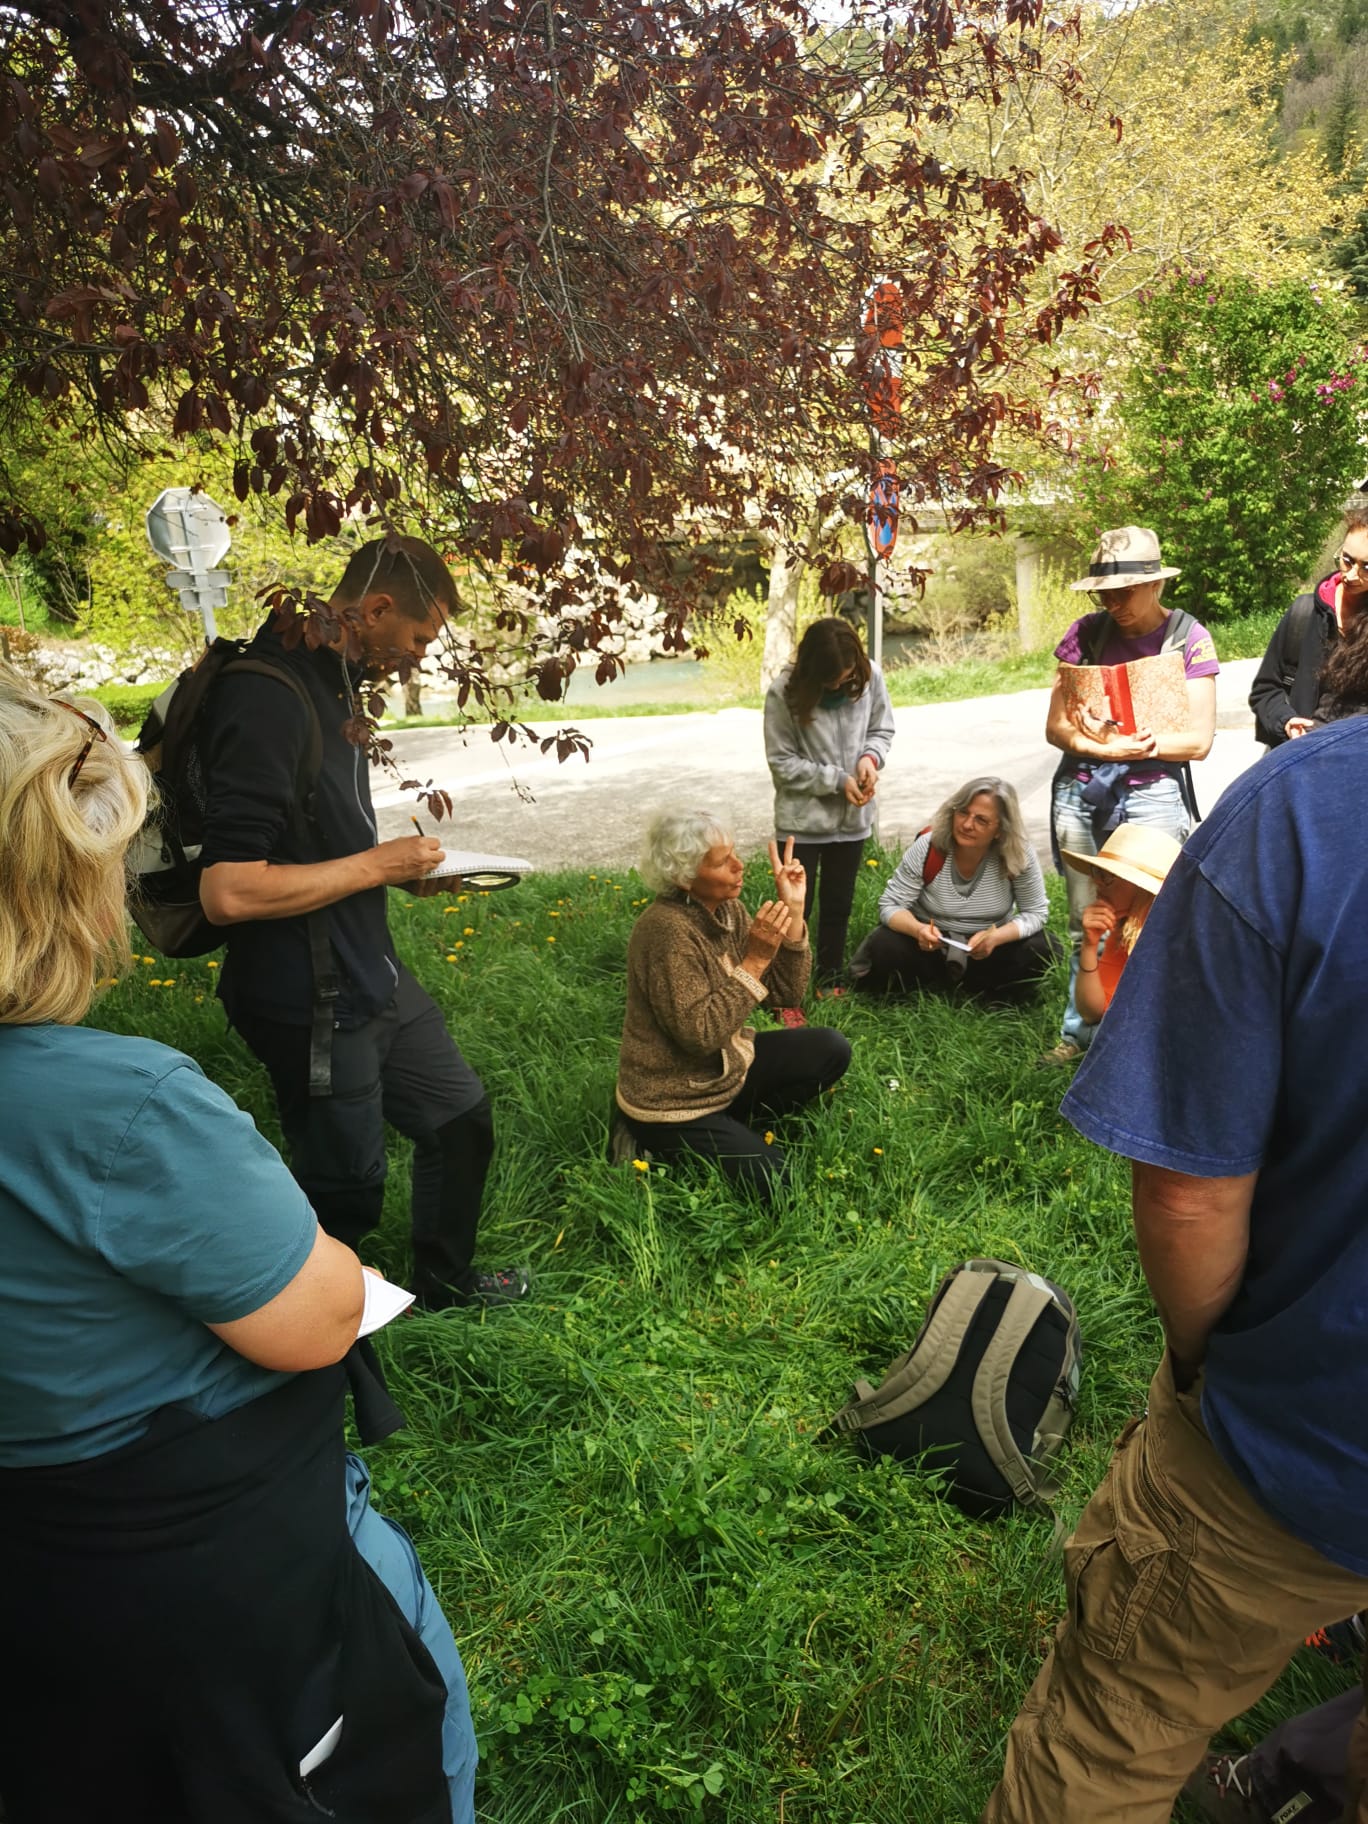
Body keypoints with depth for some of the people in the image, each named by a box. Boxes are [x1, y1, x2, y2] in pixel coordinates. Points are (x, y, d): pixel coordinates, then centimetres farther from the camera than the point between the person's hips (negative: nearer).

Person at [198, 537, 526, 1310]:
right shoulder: (267, 695, -24)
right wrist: (376, 865, -19)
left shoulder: (331, 679, 6)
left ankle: (446, 1282, 43)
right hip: (309, 1004, -9)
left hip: (376, 977, 10)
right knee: (348, 1188, 8)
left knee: (460, 1114, 22)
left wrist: (403, 868, 5)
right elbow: (229, 890, -29)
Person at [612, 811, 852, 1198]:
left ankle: (735, 1122, 8)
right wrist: (755, 959, -29)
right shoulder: (668, 930, -28)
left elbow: (784, 994, -4)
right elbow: (700, 1035, -30)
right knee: (777, 1184, -12)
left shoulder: (727, 909, -3)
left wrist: (792, 912, -15)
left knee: (831, 1049, 3)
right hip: (673, 1105, -8)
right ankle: (660, 1144, 5)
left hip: (727, 1070, 8)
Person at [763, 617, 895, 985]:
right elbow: (782, 761, -13)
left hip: (852, 816, 4)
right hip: (802, 818, -3)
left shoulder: (869, 677, -9)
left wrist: (871, 757, -15)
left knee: (839, 904, 16)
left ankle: (830, 978, 33)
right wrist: (838, 780, -18)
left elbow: (882, 729, 6)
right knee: (796, 907, 4)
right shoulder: (785, 691, -18)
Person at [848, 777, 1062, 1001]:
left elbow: (1035, 912, -13)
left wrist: (996, 937, -32)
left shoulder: (1019, 853, -21)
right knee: (884, 949, -30)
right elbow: (891, 905, -17)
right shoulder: (928, 846, -22)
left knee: (1044, 949, -24)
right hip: (933, 941, -1)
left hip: (987, 946, 1)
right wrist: (918, 930, -39)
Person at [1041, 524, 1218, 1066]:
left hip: (1150, 795, -2)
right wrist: (1104, 746, -15)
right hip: (1078, 792, 3)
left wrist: (1136, 744, -14)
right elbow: (1055, 726, 2)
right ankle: (1080, 1035, 21)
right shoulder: (1086, 632, 5)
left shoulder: (1188, 637, -1)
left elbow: (1199, 739, -4)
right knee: (1086, 925, 10)